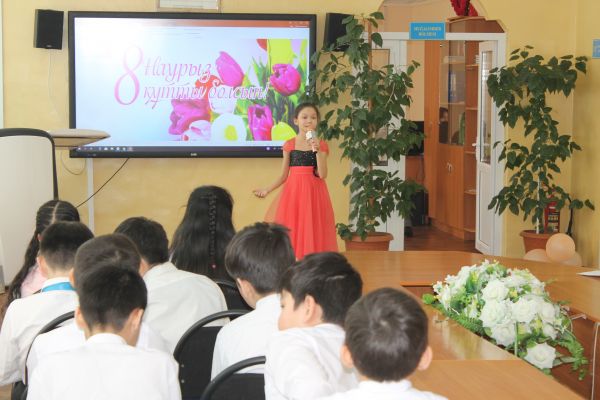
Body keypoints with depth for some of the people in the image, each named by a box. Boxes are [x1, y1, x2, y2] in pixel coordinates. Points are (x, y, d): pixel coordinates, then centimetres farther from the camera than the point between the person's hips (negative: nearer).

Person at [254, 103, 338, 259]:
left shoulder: (321, 145, 1)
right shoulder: (289, 145, 4)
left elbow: (322, 174, -9)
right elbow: (284, 175, 9)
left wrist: (317, 150, -17)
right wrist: (267, 190, 0)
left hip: (313, 193, -1)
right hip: (293, 192, 1)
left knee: (312, 233, -1)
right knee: (292, 234, -1)